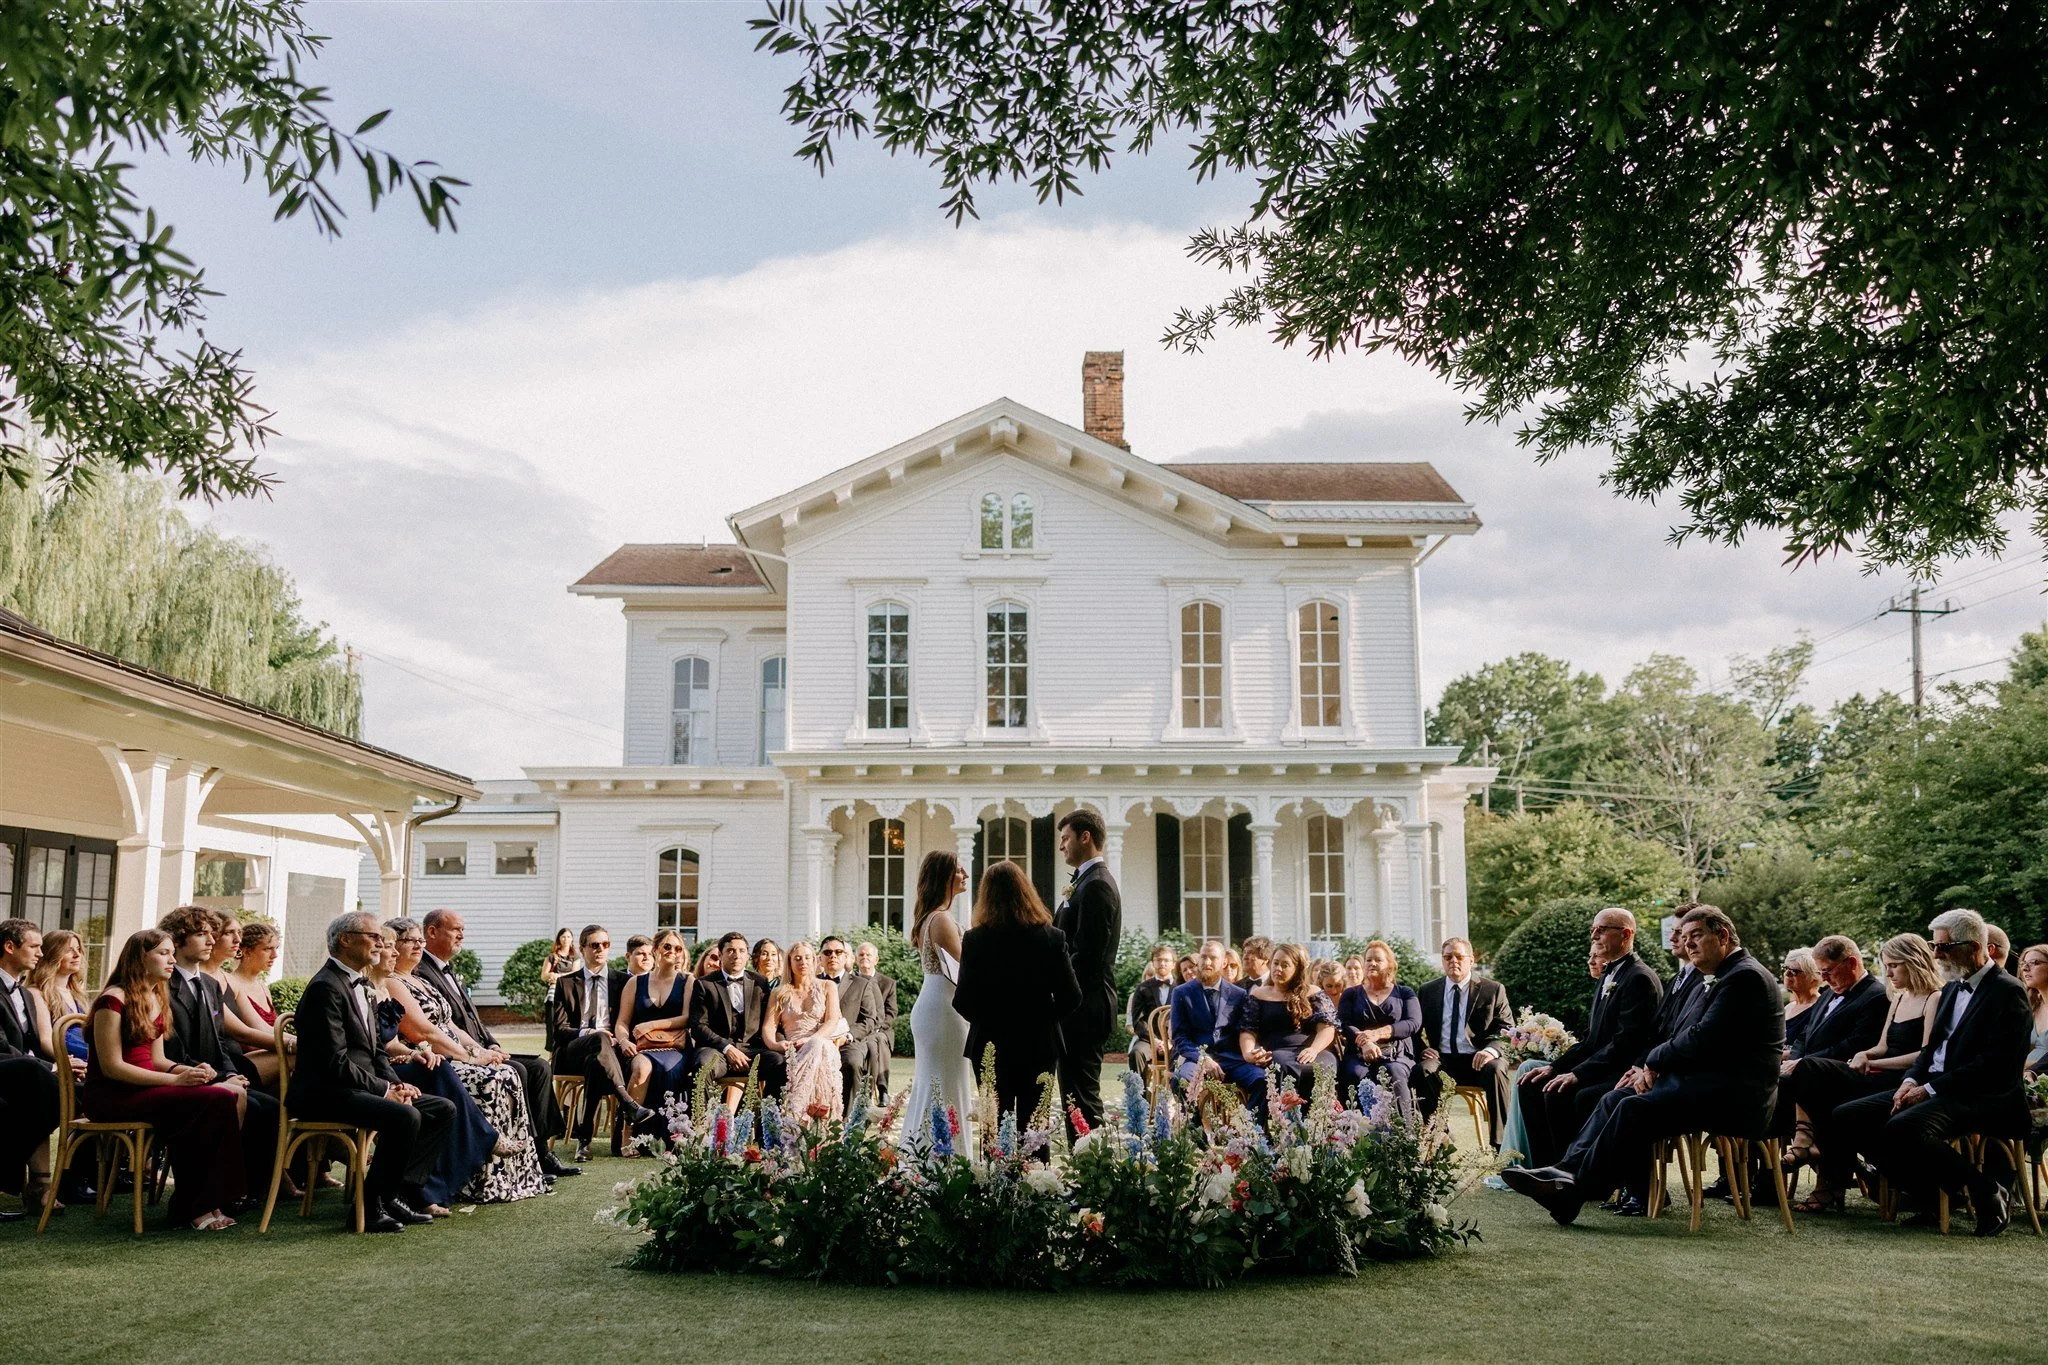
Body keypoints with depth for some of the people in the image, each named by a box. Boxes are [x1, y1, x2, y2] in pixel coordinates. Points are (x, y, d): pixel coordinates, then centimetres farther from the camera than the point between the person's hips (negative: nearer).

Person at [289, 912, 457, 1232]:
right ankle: (371, 1206, -17)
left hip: (361, 1088, 10)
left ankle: (399, 1191, -2)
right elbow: (335, 1062, -21)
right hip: (325, 1094, -10)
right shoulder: (326, 988, -14)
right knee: (405, 1116, -31)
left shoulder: (360, 985, 18)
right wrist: (385, 1089, -16)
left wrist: (397, 1084, 3)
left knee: (443, 1109, 1)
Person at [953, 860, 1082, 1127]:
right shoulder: (1052, 937, -7)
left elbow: (963, 1001, -10)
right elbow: (1071, 997, -7)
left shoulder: (975, 940, -10)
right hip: (1039, 1045, 1)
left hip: (991, 1045, 0)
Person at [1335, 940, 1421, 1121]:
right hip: (1358, 1055, 1)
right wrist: (1364, 1041, -17)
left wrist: (1378, 1033, -13)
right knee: (1356, 1074, -35)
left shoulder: (1404, 993, 20)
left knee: (1393, 1073, -37)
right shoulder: (1351, 994, 22)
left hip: (1397, 1055, -1)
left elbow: (1413, 1023, 2)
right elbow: (1343, 1025, 6)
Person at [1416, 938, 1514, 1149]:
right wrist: (1422, 1048, -4)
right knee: (1423, 1070, -33)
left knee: (1496, 1070, -35)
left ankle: (1500, 1144, -27)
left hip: (1479, 1060, -1)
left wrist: (1492, 1049, -20)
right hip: (1442, 1060, 1)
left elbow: (1506, 1028, 2)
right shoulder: (1427, 991, 15)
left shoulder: (1493, 990, 8)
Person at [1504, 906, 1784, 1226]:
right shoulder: (1716, 978, 20)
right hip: (1708, 1082, 10)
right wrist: (1653, 1067, 1)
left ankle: (1574, 1192, -18)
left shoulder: (1744, 977, -12)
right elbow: (1689, 1036, 18)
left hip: (1733, 1097, -10)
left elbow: (1701, 1040, -20)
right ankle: (1568, 1170, -13)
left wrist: (1654, 1061, -6)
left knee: (1636, 1109, -23)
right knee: (1617, 1099, -3)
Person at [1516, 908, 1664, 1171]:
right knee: (1530, 1086, -1)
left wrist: (1578, 1074, -25)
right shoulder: (1608, 976, 18)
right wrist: (1554, 1068, 4)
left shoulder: (1640, 978, -14)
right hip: (1602, 1069, 10)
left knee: (1558, 1094, -28)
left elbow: (1626, 1042, -22)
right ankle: (1547, 1168, -1)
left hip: (1624, 1074, -10)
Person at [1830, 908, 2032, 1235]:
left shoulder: (2009, 993, -9)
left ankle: (1985, 1192, -15)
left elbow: (1996, 1067, -17)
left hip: (1979, 1098, -9)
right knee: (1846, 1118, -6)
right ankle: (1926, 1190, 0)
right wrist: (1911, 1081, 0)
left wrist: (1930, 1089, -17)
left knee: (1901, 1129, -35)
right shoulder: (1952, 988, 18)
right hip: (1932, 1090, 9)